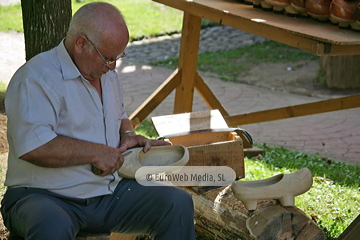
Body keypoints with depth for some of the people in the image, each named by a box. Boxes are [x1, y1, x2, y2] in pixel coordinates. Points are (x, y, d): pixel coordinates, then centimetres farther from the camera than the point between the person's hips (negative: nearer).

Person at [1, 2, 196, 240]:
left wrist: (128, 135, 10)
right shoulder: (36, 78, -14)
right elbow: (31, 146, -26)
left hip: (109, 192, 7)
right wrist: (95, 152, -19)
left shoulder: (107, 73, 14)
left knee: (179, 203, -11)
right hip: (45, 196, -7)